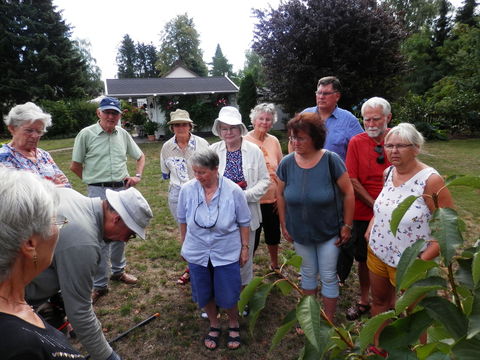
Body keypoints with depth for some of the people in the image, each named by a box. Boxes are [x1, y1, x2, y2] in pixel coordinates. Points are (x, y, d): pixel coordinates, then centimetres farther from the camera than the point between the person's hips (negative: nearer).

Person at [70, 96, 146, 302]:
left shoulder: (123, 134, 7)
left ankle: (118, 271, 35)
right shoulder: (86, 134, -5)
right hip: (99, 192, -4)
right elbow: (75, 166, 1)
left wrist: (137, 176, 5)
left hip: (122, 190, 5)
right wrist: (94, 180, 4)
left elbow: (140, 156, 18)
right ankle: (99, 285, 11)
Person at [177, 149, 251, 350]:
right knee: (205, 294, 18)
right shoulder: (187, 190, -13)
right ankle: (214, 326, 46)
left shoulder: (234, 191, -17)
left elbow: (244, 223, -4)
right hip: (197, 254, 2)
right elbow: (183, 221, 3)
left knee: (228, 295, 11)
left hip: (227, 254, -2)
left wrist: (245, 247, 1)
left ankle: (233, 325, 42)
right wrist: (184, 245, 12)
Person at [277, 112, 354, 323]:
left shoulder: (331, 160, -20)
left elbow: (348, 193, -12)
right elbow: (280, 195, 1)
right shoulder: (287, 163, -11)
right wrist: (284, 225, 4)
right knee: (308, 274, 20)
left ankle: (328, 322, 32)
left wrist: (347, 225, -9)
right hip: (300, 232, 3)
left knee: (328, 277, 11)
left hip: (329, 232, -3)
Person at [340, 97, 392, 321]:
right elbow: (352, 181, -9)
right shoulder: (356, 142, -6)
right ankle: (364, 300, 35)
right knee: (364, 259, 14)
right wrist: (375, 205, -13)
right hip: (364, 213, 0)